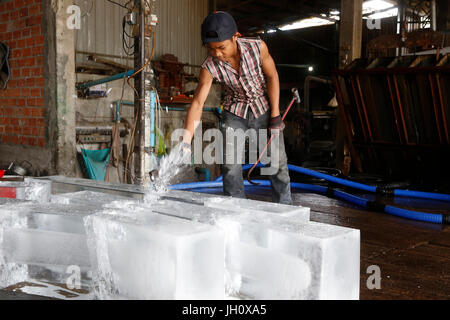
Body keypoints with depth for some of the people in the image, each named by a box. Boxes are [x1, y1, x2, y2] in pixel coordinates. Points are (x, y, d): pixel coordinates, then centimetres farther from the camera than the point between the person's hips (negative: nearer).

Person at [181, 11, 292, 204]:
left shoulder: (257, 47, -24)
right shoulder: (210, 67, -23)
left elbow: (272, 76, -11)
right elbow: (197, 103, -24)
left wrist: (275, 114, -12)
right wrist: (186, 142, -31)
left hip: (263, 108, 0)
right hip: (235, 113, 1)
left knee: (277, 162, 4)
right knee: (230, 165, -5)